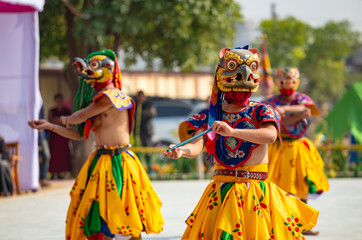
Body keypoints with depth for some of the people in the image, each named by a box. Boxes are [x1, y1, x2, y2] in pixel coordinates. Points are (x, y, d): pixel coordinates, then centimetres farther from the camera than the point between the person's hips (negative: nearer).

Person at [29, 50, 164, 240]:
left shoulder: (111, 95, -11)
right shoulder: (98, 99, 16)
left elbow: (81, 116, -9)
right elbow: (81, 134, 18)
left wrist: (66, 120, 14)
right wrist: (49, 126, 15)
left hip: (117, 162, -9)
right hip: (100, 162, 9)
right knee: (96, 215, 8)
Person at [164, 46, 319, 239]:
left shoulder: (260, 112, 0)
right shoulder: (210, 115, 5)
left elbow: (270, 135, -22)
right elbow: (197, 145, -10)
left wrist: (232, 131, -36)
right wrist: (182, 150, -34)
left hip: (256, 190, -1)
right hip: (221, 192, 2)